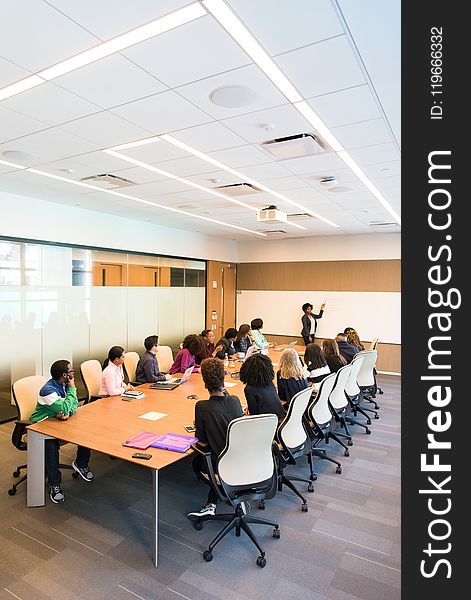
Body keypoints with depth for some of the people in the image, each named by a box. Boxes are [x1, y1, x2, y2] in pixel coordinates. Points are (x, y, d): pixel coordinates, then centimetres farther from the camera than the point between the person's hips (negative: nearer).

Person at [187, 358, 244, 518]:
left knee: (197, 462, 28)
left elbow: (201, 439, -11)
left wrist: (198, 427, 10)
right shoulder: (235, 401, -10)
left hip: (220, 463, -3)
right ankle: (212, 503, 23)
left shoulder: (202, 407, -22)